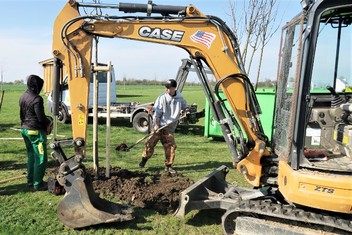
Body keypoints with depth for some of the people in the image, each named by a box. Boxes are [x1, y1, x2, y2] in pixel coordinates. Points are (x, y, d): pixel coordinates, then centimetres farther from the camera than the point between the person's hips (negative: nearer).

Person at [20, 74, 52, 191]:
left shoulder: (23, 97, 8)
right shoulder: (36, 99, -20)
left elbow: (22, 114, 14)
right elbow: (41, 118, -20)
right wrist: (49, 121, -2)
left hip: (25, 129, 9)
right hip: (35, 131, -9)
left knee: (31, 156, 18)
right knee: (41, 158, 0)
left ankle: (30, 180, 27)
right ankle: (38, 184, 5)